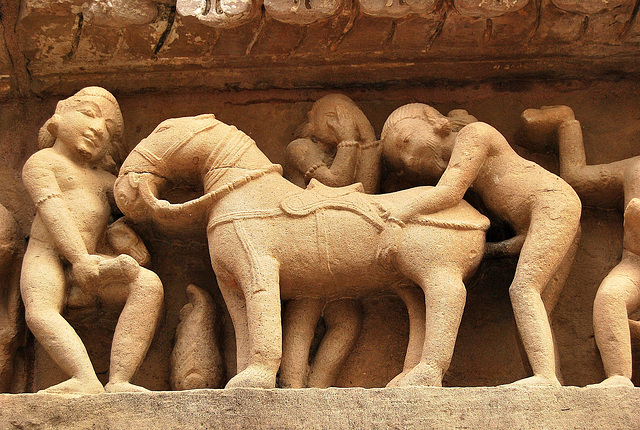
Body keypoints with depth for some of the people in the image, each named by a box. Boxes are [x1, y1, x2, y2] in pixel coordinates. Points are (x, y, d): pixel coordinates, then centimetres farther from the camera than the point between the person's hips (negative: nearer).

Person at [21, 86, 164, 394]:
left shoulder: (104, 180, 31)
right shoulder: (42, 162, 10)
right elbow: (52, 210, -5)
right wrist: (80, 257, -20)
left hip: (91, 260, 4)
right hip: (47, 254, -4)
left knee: (149, 285, -25)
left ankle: (118, 381, -39)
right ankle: (87, 380, -58)